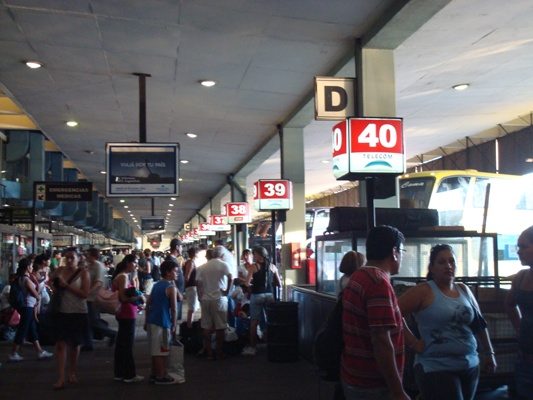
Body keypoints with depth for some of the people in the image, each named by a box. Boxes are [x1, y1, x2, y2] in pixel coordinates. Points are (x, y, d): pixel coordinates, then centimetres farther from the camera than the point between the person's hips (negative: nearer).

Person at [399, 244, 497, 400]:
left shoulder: (464, 290, 9)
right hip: (437, 368, -6)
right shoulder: (424, 291, -10)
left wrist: (489, 353, 20)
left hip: (470, 366, 6)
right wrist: (413, 342, -14)